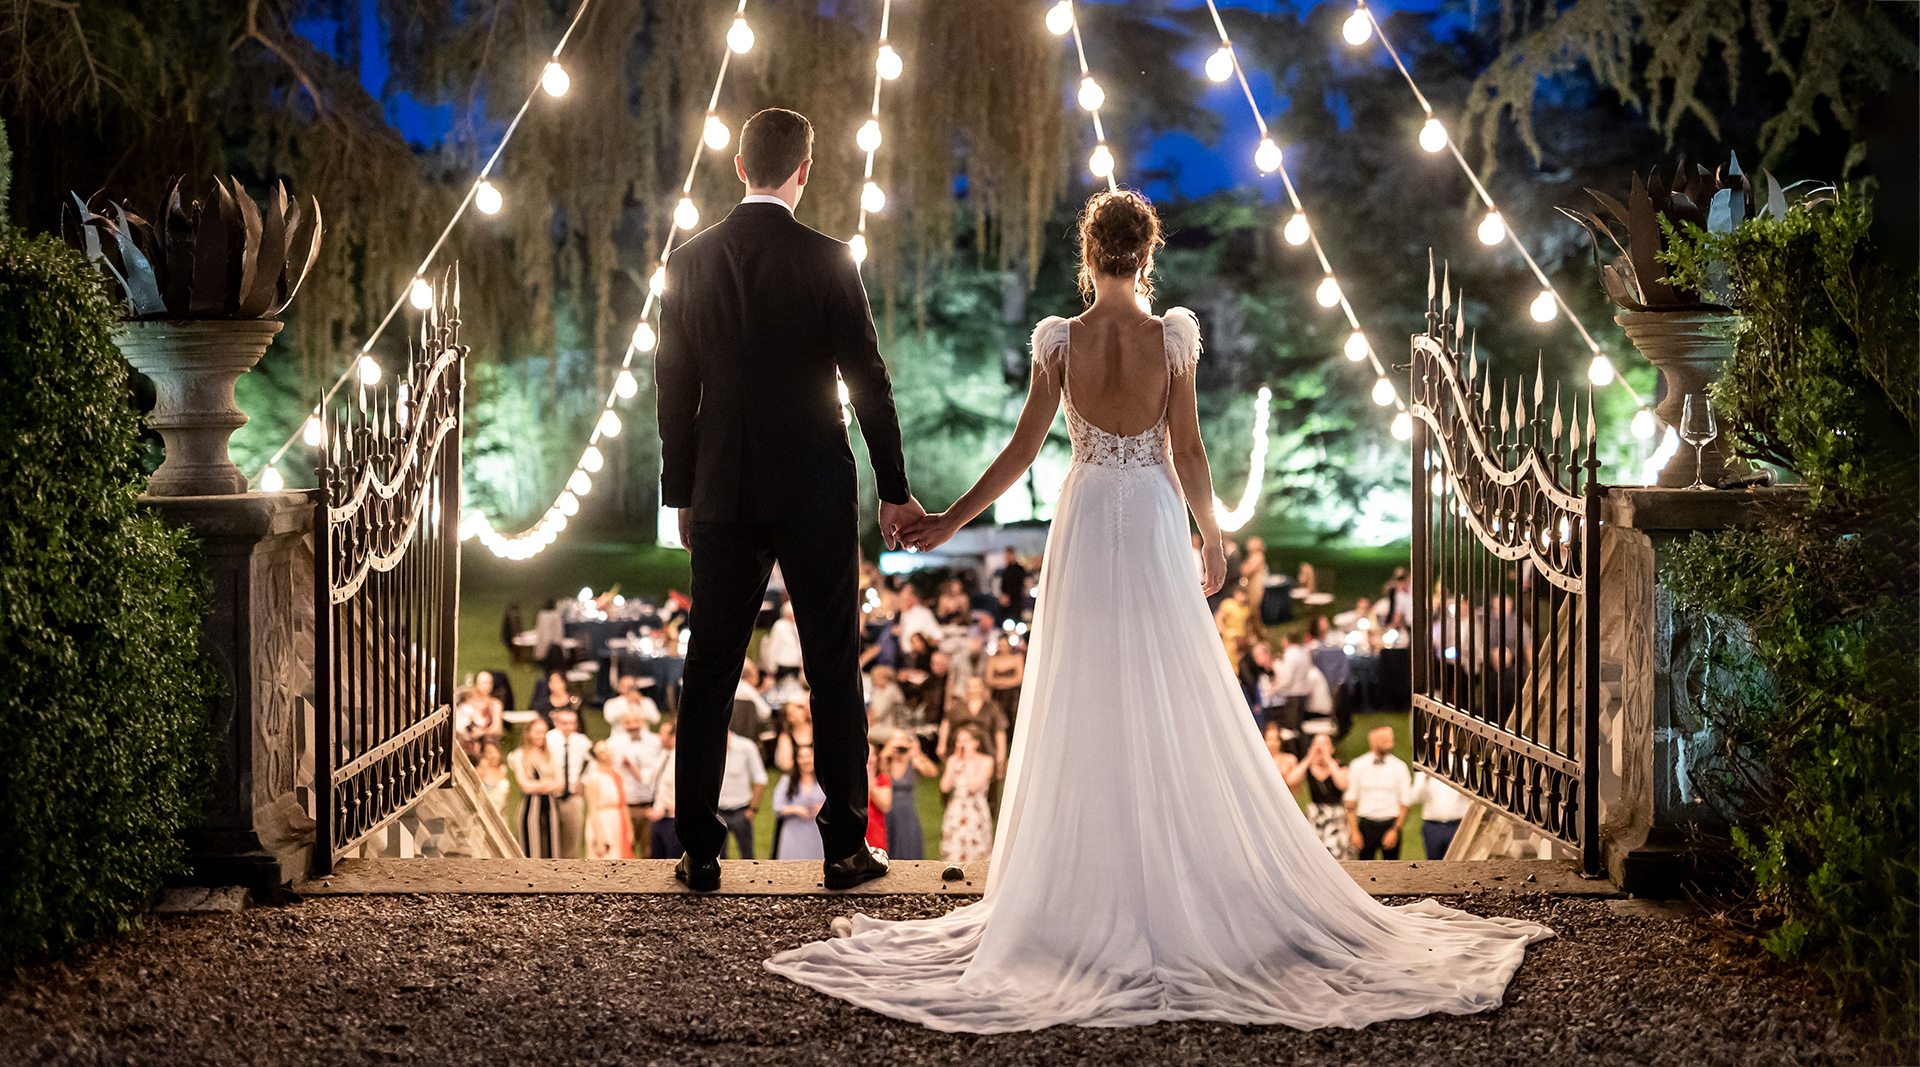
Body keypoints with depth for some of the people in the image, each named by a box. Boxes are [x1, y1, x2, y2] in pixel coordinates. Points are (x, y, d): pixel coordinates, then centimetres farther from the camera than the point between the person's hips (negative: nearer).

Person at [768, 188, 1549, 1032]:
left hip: (1084, 527, 0)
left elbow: (1023, 449, -5)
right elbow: (1187, 453, -5)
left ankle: (1092, 893, 10)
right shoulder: (1173, 337, -7)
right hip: (1155, 525, 0)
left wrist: (950, 520, 4)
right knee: (1175, 710, 7)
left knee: (1087, 709, 7)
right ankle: (1184, 888, 10)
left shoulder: (1060, 341, -6)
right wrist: (1214, 538, 9)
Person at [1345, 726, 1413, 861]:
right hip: (1366, 823, 0)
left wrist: (1395, 830, -7)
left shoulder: (1399, 767, 1)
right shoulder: (1357, 766, 1)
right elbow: (1350, 801, 4)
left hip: (1391, 824, 0)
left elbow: (1405, 804, 2)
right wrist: (1354, 831, -3)